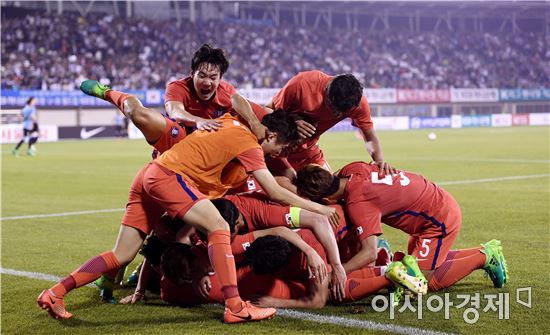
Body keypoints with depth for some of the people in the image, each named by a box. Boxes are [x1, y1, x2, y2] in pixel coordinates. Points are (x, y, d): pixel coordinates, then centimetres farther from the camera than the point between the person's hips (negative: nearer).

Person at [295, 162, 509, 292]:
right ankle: (486, 252, 25)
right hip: (440, 202, 9)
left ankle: (484, 257, 2)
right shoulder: (351, 170, -10)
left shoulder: (357, 203, -32)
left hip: (440, 219, -9)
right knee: (424, 262, 22)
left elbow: (369, 254, -38)